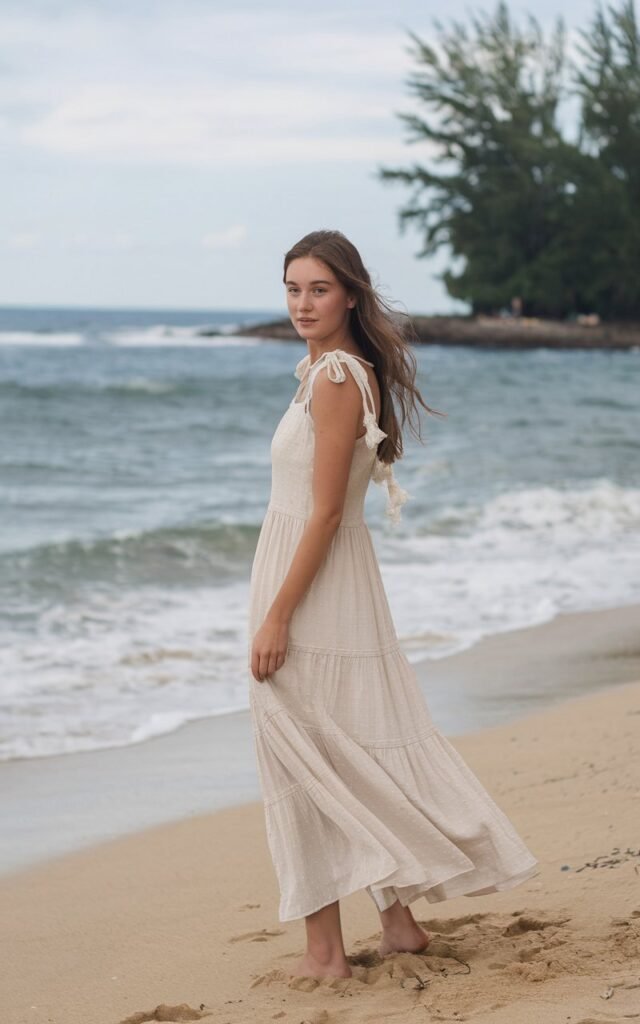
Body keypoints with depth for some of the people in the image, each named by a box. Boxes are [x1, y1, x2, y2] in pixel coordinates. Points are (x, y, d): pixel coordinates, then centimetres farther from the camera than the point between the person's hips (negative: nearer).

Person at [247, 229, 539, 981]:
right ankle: (397, 920, 23)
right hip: (340, 579, 10)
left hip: (314, 580, -10)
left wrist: (276, 617, -20)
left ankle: (324, 948, 5)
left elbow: (324, 512, -21)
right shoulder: (348, 370, 11)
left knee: (305, 758, -2)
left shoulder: (333, 379, -18)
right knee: (357, 749, 15)